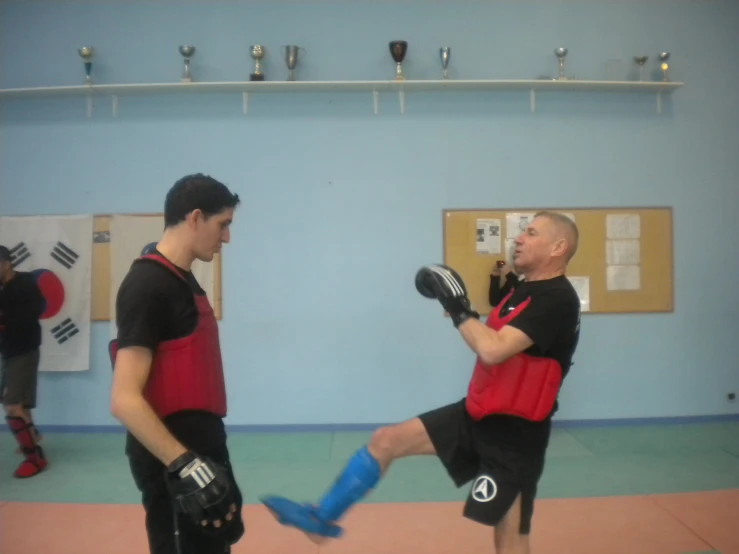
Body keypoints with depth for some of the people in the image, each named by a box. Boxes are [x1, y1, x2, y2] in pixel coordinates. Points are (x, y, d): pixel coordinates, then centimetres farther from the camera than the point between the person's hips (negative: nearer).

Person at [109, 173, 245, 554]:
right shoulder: (148, 286, -20)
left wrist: (201, 456, 20)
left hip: (200, 449, 10)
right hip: (173, 465, -10)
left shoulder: (183, 279, 8)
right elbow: (124, 401, -24)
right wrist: (185, 465, -27)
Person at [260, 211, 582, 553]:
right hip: (476, 413, 9)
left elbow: (493, 350, -31)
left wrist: (458, 307, -20)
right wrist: (459, 309, 5)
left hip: (514, 431, -8)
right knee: (386, 441, 3)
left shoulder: (556, 300, -20)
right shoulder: (524, 290, 11)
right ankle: (322, 519, 17)